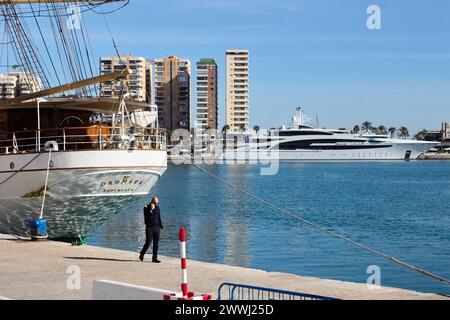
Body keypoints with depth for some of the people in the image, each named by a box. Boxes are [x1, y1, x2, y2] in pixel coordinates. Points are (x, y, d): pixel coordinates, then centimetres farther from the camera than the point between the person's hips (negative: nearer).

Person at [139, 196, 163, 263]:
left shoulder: (157, 208, 11)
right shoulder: (147, 208, -5)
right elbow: (146, 218, -17)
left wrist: (161, 226, 14)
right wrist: (151, 210, -24)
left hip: (157, 228, 5)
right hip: (149, 228, -5)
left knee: (156, 244, 2)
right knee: (148, 243, -7)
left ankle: (154, 258, 6)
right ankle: (141, 255, 14)